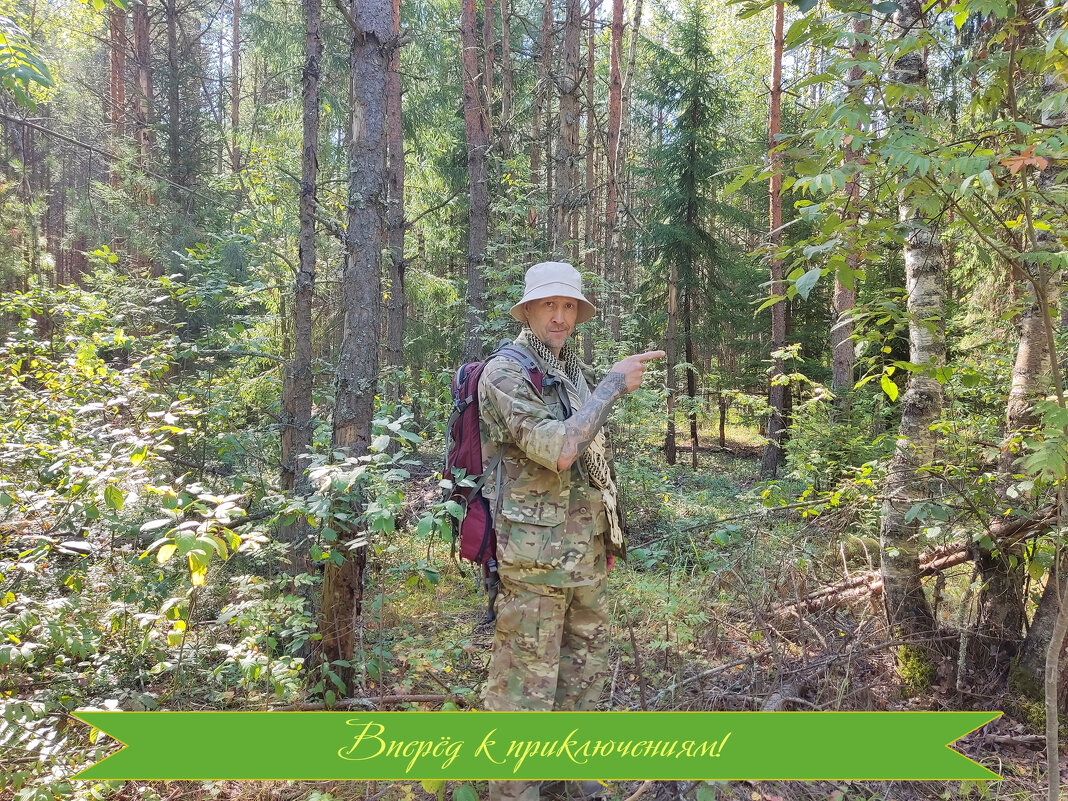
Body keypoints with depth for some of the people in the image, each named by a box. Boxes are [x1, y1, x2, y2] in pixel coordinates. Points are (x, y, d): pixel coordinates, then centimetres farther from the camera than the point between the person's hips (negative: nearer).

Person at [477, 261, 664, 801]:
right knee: (526, 681, 0)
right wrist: (614, 385, -18)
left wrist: (608, 534, 19)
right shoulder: (505, 373, -13)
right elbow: (558, 451, -25)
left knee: (585, 663, 19)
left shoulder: (575, 372, 13)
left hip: (587, 552, 9)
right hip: (536, 553, -8)